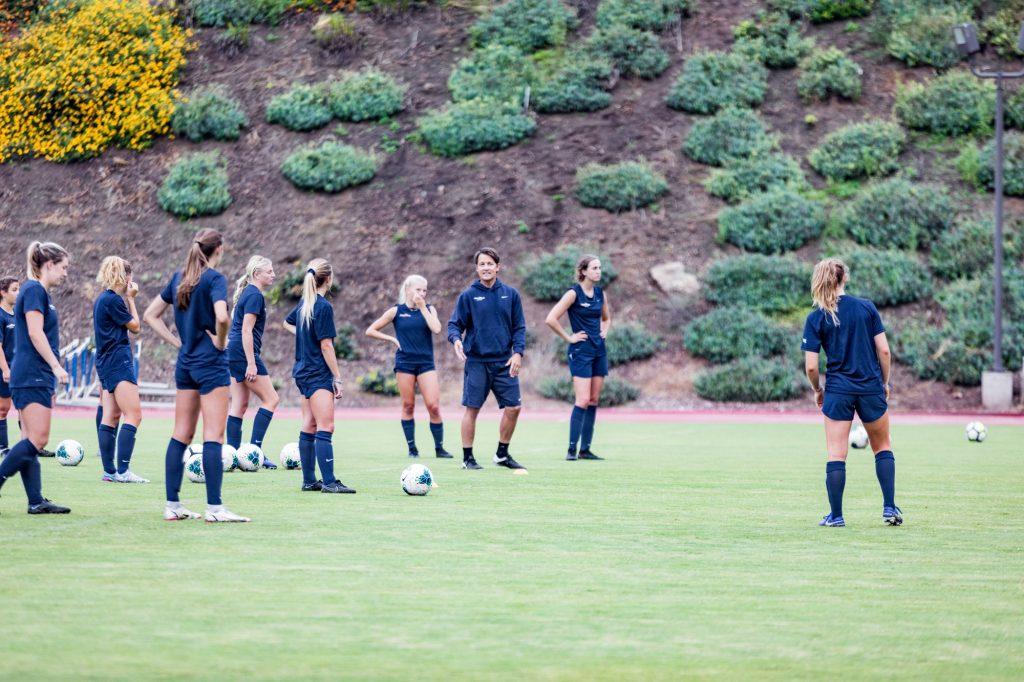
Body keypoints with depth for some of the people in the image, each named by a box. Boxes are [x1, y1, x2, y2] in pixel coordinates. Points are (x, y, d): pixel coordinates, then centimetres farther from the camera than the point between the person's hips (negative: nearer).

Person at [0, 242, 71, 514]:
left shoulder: (40, 292, 19)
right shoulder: (34, 290, -9)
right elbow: (35, 333, -18)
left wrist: (51, 381, 23)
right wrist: (57, 367, -19)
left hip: (37, 378, 10)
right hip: (32, 376, -10)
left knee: (31, 441, 6)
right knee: (37, 439, -13)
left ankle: (36, 501, 5)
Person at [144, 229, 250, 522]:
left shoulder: (179, 278, 10)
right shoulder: (214, 279, -11)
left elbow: (150, 316, 16)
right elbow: (222, 317, -29)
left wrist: (178, 342, 11)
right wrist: (220, 342, -11)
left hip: (185, 363, 7)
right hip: (211, 364, -7)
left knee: (181, 435, 9)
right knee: (213, 436, -6)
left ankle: (172, 505, 9)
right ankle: (214, 507, -8)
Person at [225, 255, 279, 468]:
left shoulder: (248, 292, 17)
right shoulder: (254, 295, -13)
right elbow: (246, 330, -19)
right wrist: (251, 363, -22)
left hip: (234, 354, 10)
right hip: (244, 353, -10)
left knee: (240, 404, 8)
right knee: (270, 399, -5)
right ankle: (255, 450, -8)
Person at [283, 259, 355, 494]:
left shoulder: (304, 304, 11)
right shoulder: (323, 307, -14)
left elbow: (287, 322, 34)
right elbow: (326, 345, -17)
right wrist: (338, 378, -14)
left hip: (303, 372, 9)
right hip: (318, 374, -9)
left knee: (309, 426, 11)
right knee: (325, 427, -12)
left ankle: (309, 481, 13)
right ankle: (329, 482, -17)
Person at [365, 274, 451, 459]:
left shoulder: (429, 309, 9)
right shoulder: (396, 311, 4)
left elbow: (436, 329, -12)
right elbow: (370, 331, 6)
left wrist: (422, 307, -7)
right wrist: (392, 339, -2)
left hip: (426, 362, 1)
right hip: (404, 362, -1)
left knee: (433, 405, -8)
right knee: (408, 406, 2)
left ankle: (439, 447, 2)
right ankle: (412, 447, 11)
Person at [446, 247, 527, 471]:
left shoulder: (510, 294, 7)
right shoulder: (468, 296, 0)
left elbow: (519, 327, 9)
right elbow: (455, 324, 1)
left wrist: (518, 352, -5)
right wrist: (456, 339, -21)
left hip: (504, 362, 3)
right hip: (476, 362, -3)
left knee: (513, 407, 1)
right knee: (472, 408, -2)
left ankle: (502, 454, 17)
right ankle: (467, 458, 7)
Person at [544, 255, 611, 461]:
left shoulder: (600, 294, 10)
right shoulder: (574, 294, -10)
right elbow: (551, 319, -16)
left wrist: (604, 332, 11)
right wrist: (569, 338, -11)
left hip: (599, 350, 7)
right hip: (581, 351, -7)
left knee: (594, 400, 5)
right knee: (583, 401, -13)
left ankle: (585, 449, 10)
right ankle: (572, 449, -9)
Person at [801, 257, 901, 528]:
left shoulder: (816, 318, -5)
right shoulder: (867, 307, -2)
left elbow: (811, 366, -7)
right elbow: (884, 350, -3)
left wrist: (817, 390, 11)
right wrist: (884, 382, 11)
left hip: (837, 390, -1)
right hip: (871, 388, 1)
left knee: (836, 455, 5)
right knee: (883, 447, 17)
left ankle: (836, 515, 5)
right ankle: (889, 508, 11)